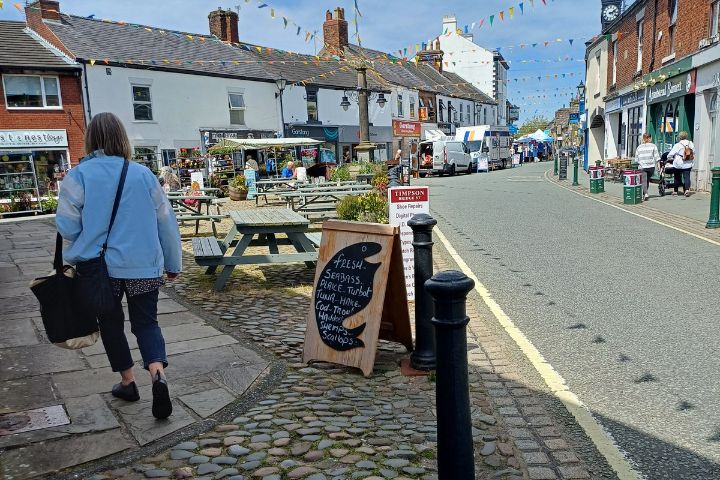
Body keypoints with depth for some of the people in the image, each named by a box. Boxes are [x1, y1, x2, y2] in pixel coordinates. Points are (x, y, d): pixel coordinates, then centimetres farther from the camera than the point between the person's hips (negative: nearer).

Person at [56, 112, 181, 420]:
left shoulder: (78, 175, -9)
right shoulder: (143, 174, -3)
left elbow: (67, 226, -10)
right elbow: (166, 222, 1)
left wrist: (91, 238, 14)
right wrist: (173, 263, 11)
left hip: (100, 267, -1)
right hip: (144, 267, 1)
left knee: (111, 324, 19)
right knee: (146, 322, 13)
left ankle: (127, 382, 30)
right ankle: (158, 375, -10)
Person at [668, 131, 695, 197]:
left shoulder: (677, 145, -10)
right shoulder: (691, 144, 6)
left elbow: (671, 154, -7)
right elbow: (693, 153, 15)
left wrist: (669, 159, 12)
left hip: (678, 165, -3)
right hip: (688, 165, 3)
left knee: (677, 177, 9)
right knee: (687, 177, 2)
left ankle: (675, 190, 17)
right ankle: (687, 189, -15)